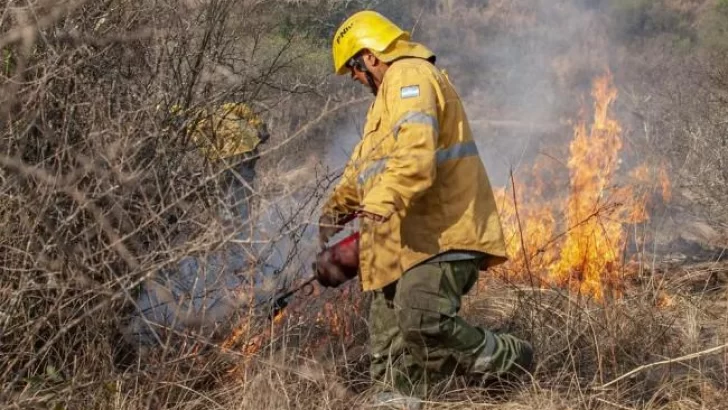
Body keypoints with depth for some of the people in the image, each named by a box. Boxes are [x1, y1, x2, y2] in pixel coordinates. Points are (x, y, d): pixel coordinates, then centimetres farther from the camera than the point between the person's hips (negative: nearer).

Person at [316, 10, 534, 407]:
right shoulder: (392, 91, 30)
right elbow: (365, 159, 42)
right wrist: (338, 205, 41)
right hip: (404, 240, 11)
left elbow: (415, 149, -27)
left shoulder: (409, 76, -7)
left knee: (423, 321, -24)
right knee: (391, 349, 8)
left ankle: (511, 362, -4)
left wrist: (382, 202, -37)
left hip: (439, 235, -11)